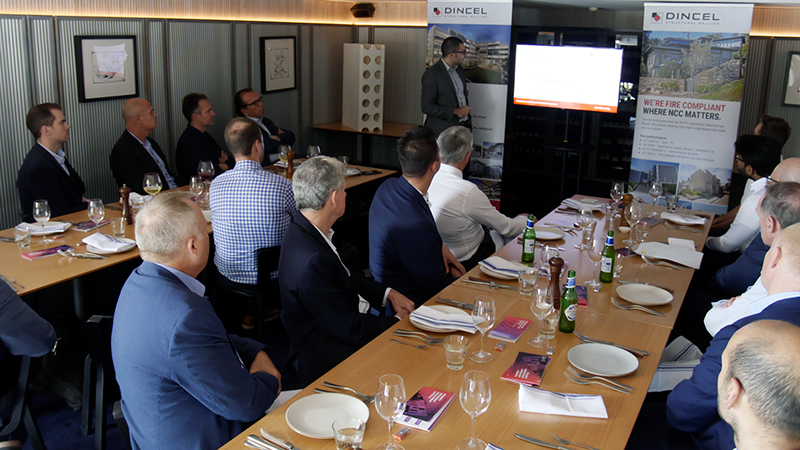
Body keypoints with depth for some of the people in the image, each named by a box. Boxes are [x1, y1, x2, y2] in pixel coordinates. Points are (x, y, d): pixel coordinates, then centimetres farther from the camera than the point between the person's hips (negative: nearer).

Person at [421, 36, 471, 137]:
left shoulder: (458, 69, 11)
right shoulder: (431, 75, -16)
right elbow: (427, 107, -19)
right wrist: (456, 111, -18)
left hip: (464, 125, 7)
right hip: (445, 130, -7)